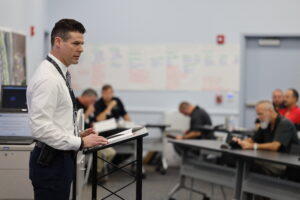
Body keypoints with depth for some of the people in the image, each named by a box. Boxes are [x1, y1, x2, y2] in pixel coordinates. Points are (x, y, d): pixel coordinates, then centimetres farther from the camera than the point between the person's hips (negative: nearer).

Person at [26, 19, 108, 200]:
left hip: (62, 157, 10)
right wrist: (80, 143, -20)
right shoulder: (47, 78, -19)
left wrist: (78, 136, 10)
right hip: (52, 162, -10)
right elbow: (40, 127, -25)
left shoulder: (61, 74, 12)